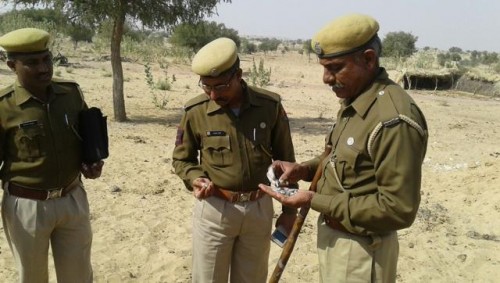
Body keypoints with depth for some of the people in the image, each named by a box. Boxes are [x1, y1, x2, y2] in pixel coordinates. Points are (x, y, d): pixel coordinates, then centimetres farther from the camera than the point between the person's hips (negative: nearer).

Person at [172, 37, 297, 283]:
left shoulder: (270, 106, -7)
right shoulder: (195, 112, -9)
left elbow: (285, 159, 3)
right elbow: (181, 158, 6)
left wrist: (289, 209, 6)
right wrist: (195, 179, -16)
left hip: (260, 208, 1)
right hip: (214, 208, -1)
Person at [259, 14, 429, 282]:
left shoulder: (394, 119, -28)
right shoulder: (353, 102, 4)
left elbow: (398, 208, -27)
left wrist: (315, 201, -24)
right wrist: (303, 169, -1)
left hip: (361, 249, -9)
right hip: (334, 235, 9)